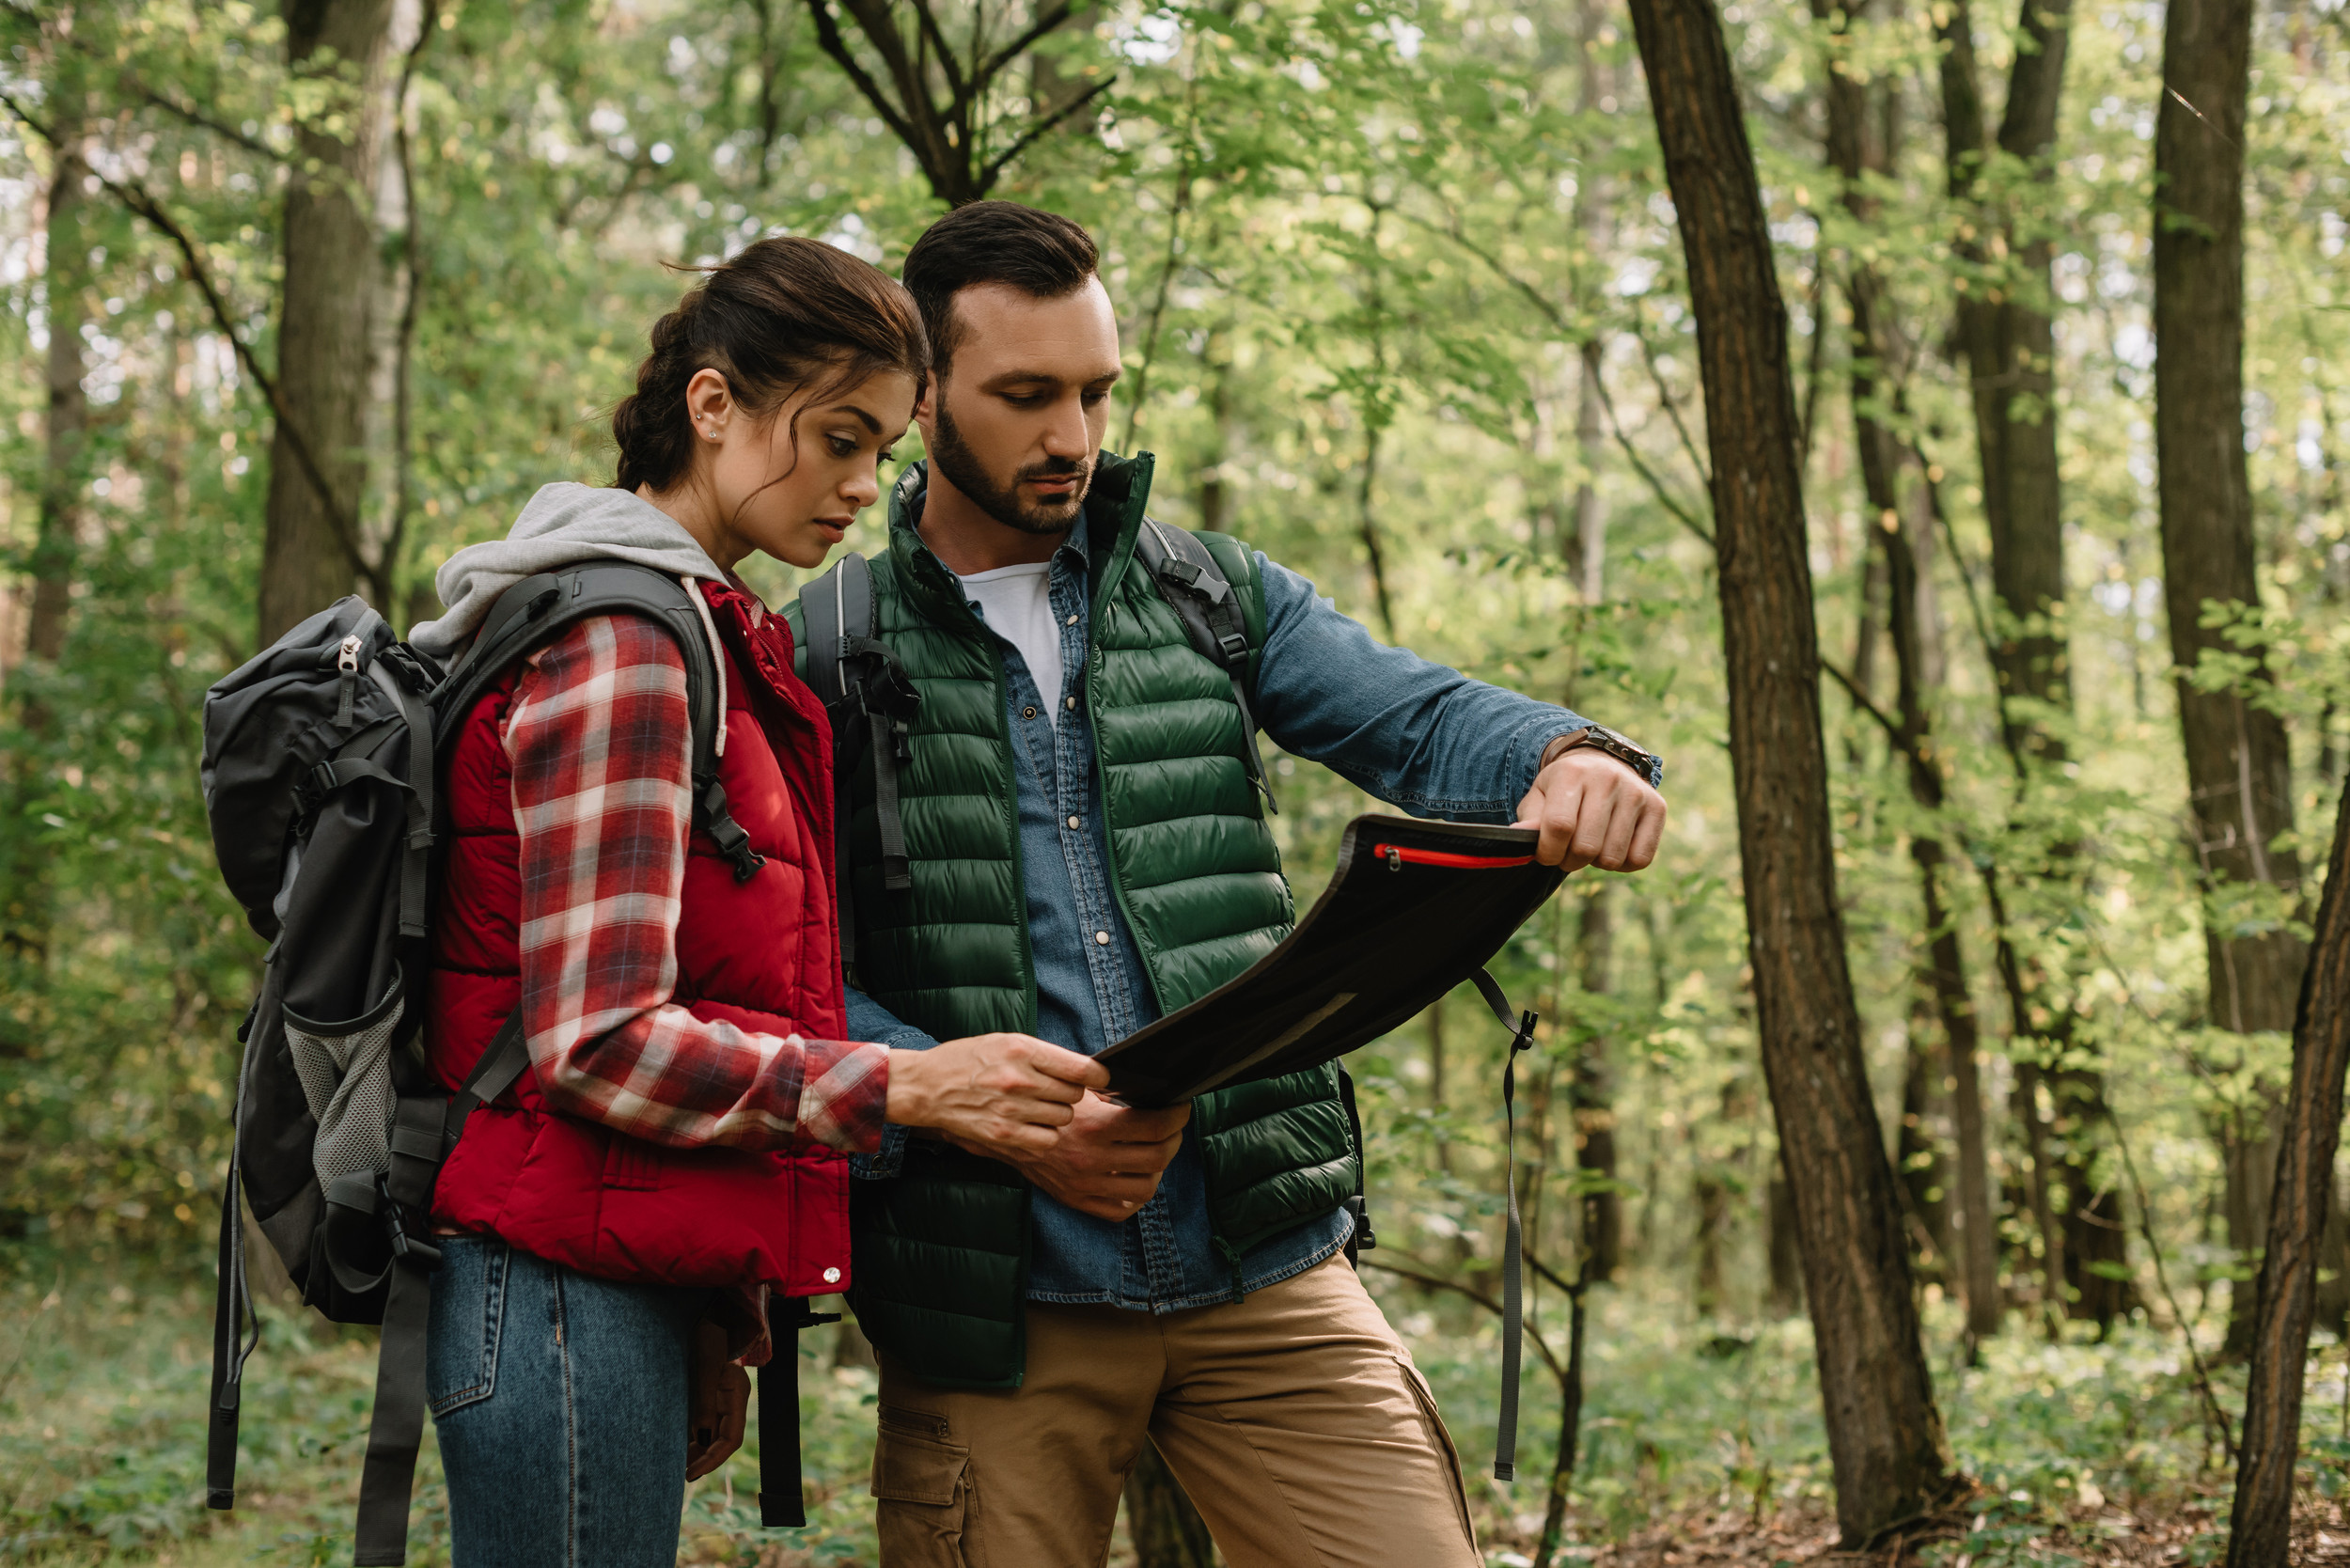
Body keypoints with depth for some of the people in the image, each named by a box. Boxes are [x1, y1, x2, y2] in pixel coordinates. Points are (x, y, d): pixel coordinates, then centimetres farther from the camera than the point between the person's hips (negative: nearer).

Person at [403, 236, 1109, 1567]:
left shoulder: (698, 636, 17)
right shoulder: (618, 649, -13)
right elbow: (598, 1040, -18)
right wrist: (905, 1085, -19)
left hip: (632, 1285, 10)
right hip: (569, 1291, -10)